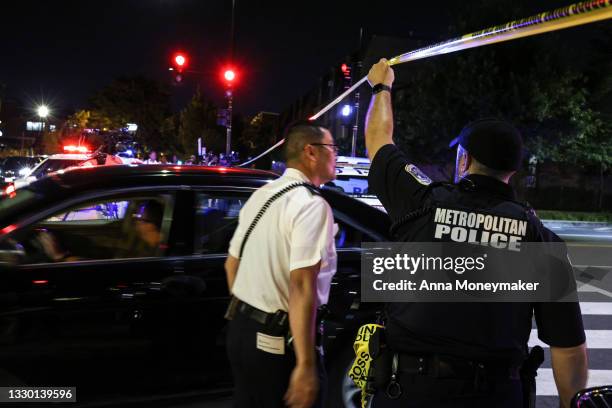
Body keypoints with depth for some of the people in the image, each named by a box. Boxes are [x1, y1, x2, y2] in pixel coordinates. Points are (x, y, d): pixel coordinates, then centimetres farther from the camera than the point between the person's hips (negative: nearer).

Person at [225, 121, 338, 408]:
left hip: (241, 330, 8)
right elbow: (301, 286, -24)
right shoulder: (311, 205, -16)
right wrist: (306, 366, -26)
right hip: (279, 340, -8)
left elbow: (231, 265, 17)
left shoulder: (260, 195, 10)